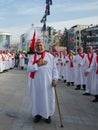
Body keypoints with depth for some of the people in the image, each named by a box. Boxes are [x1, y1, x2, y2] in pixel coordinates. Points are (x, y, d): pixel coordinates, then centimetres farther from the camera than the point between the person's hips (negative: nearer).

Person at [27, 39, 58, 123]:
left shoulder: (50, 56, 4)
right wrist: (38, 65, -16)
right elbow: (29, 68, -6)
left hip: (47, 82, 0)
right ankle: (37, 114, 24)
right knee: (37, 97, 8)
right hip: (36, 82, 1)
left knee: (48, 98, 5)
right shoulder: (32, 57, 6)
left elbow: (54, 68, 2)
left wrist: (55, 79, -6)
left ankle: (48, 115, 21)